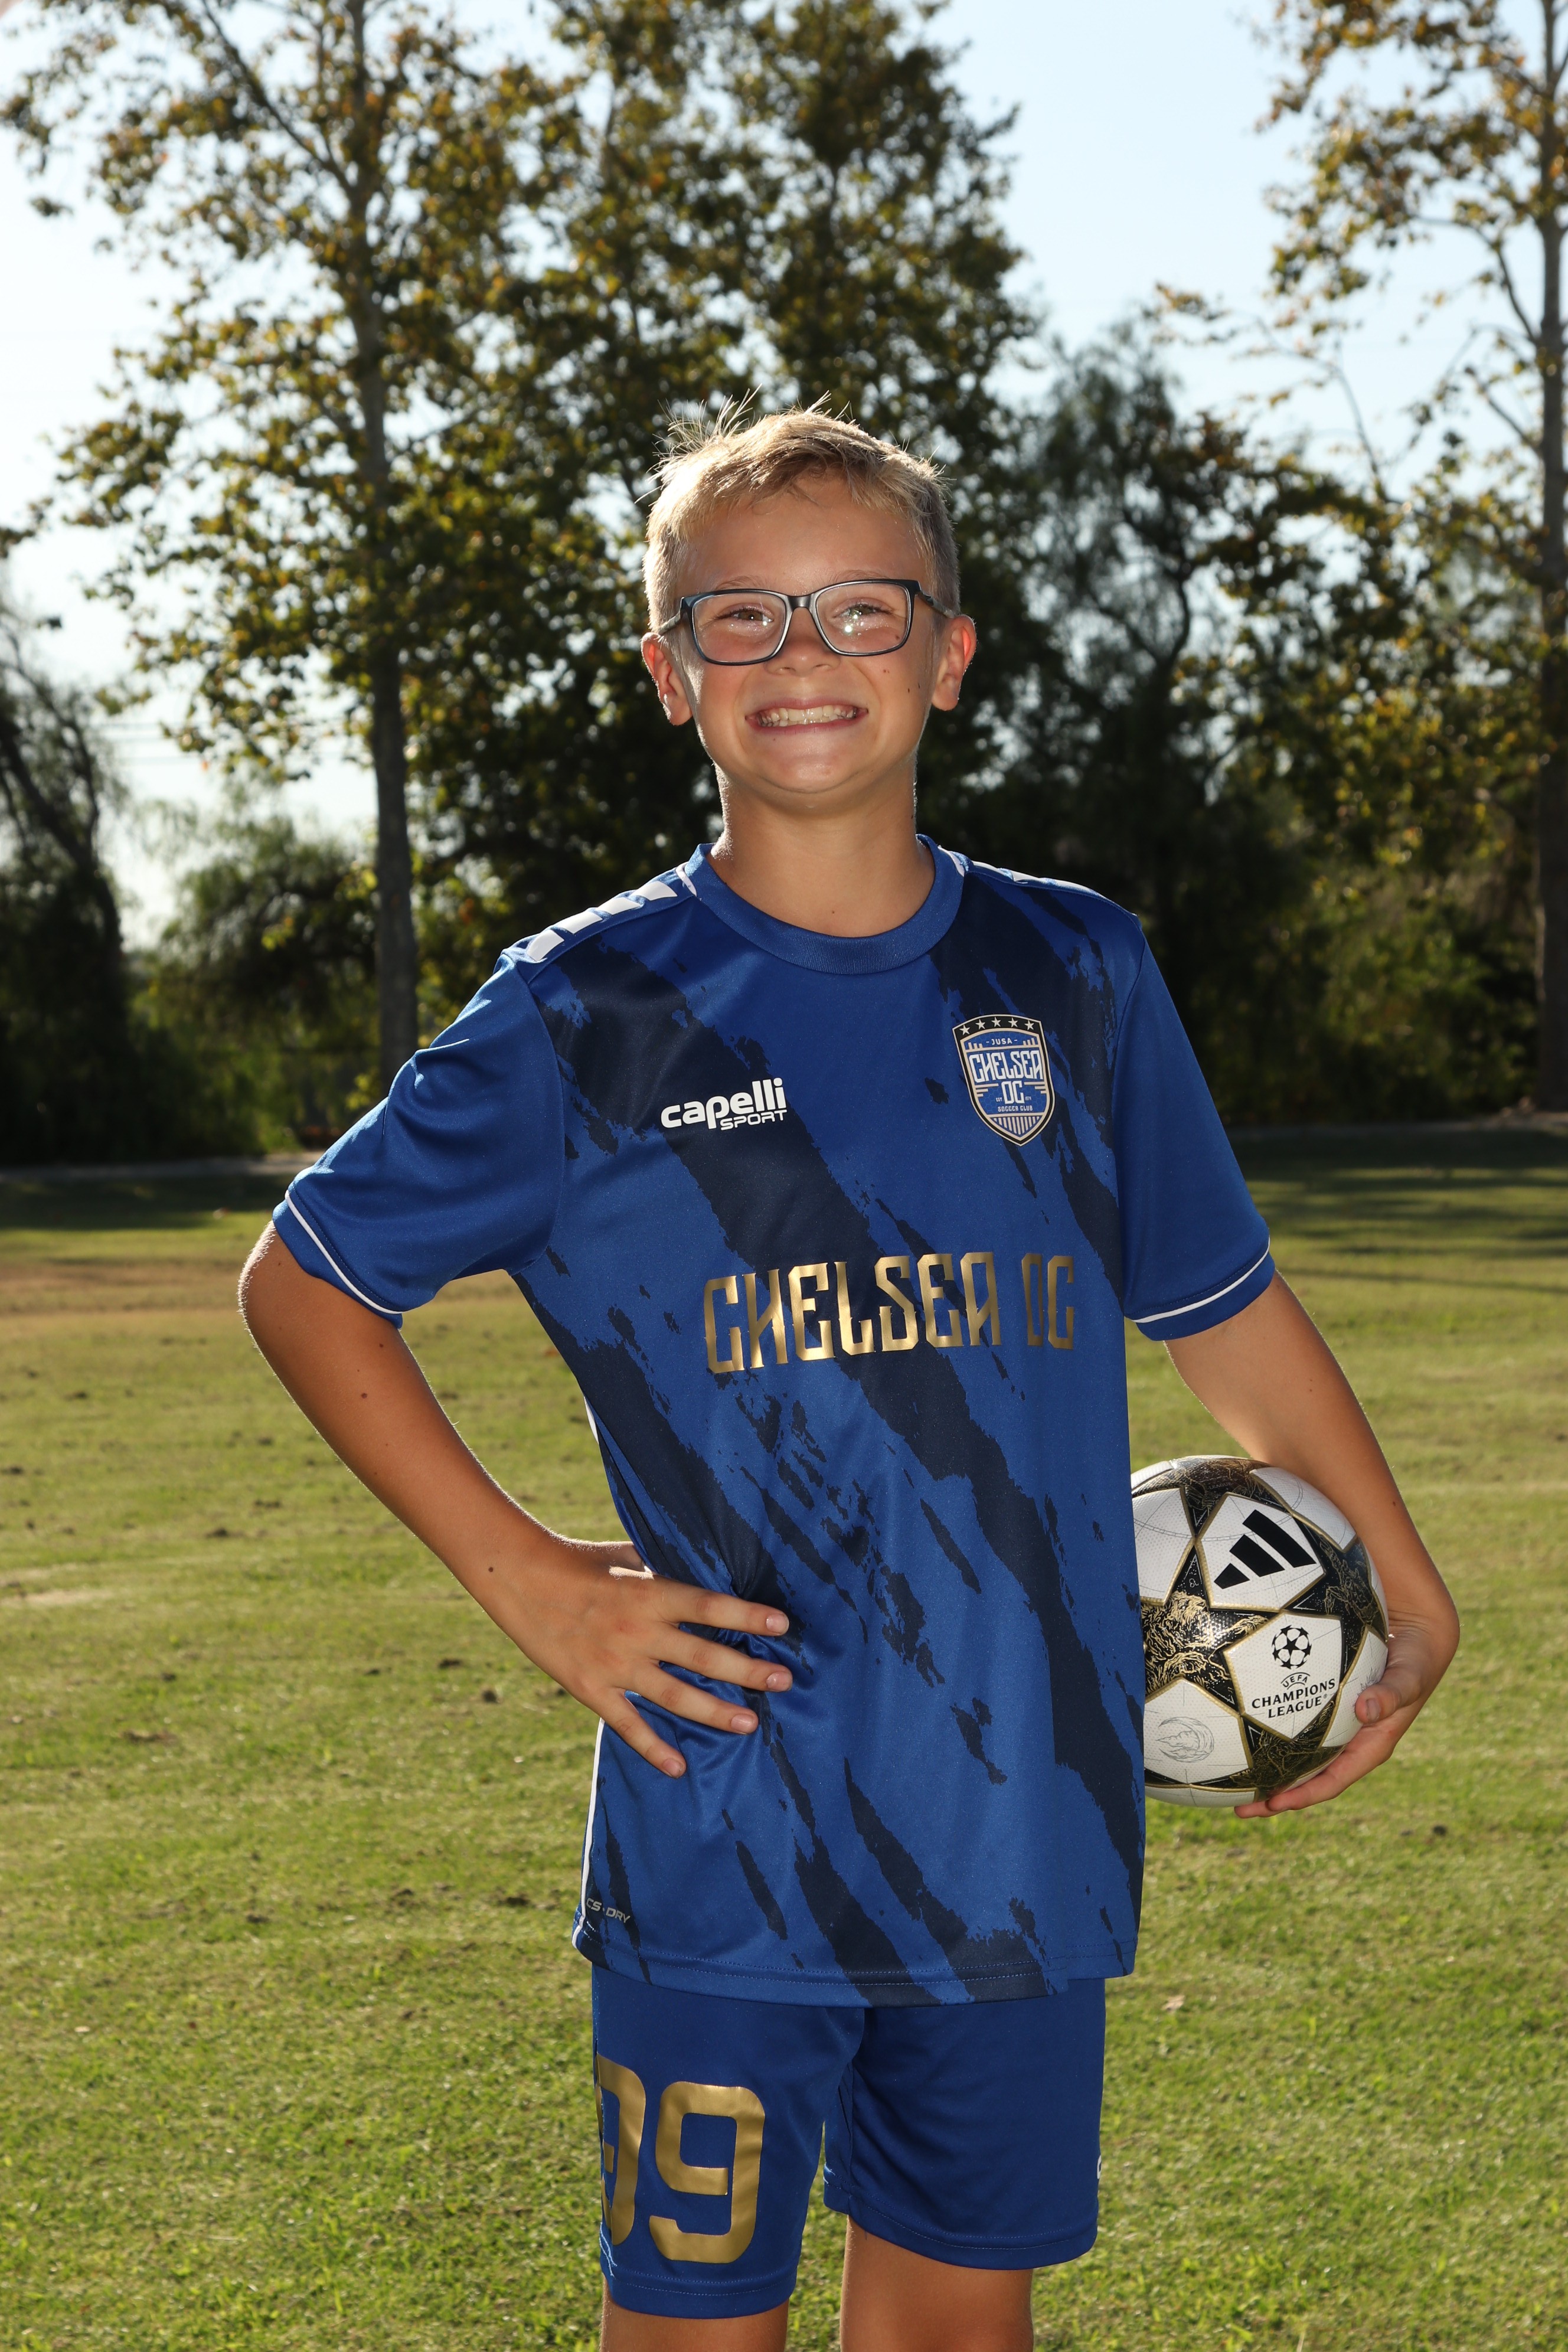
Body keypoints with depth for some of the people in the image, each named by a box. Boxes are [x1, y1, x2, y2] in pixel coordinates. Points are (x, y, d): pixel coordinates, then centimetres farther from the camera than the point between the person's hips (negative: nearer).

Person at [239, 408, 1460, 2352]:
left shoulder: (1076, 978, 5)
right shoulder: (585, 1017, -3)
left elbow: (1224, 1309, 17)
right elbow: (304, 1283, 6)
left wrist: (1408, 1594, 20)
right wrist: (518, 1576, -3)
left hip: (1030, 1831, 3)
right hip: (724, 1844, -2)